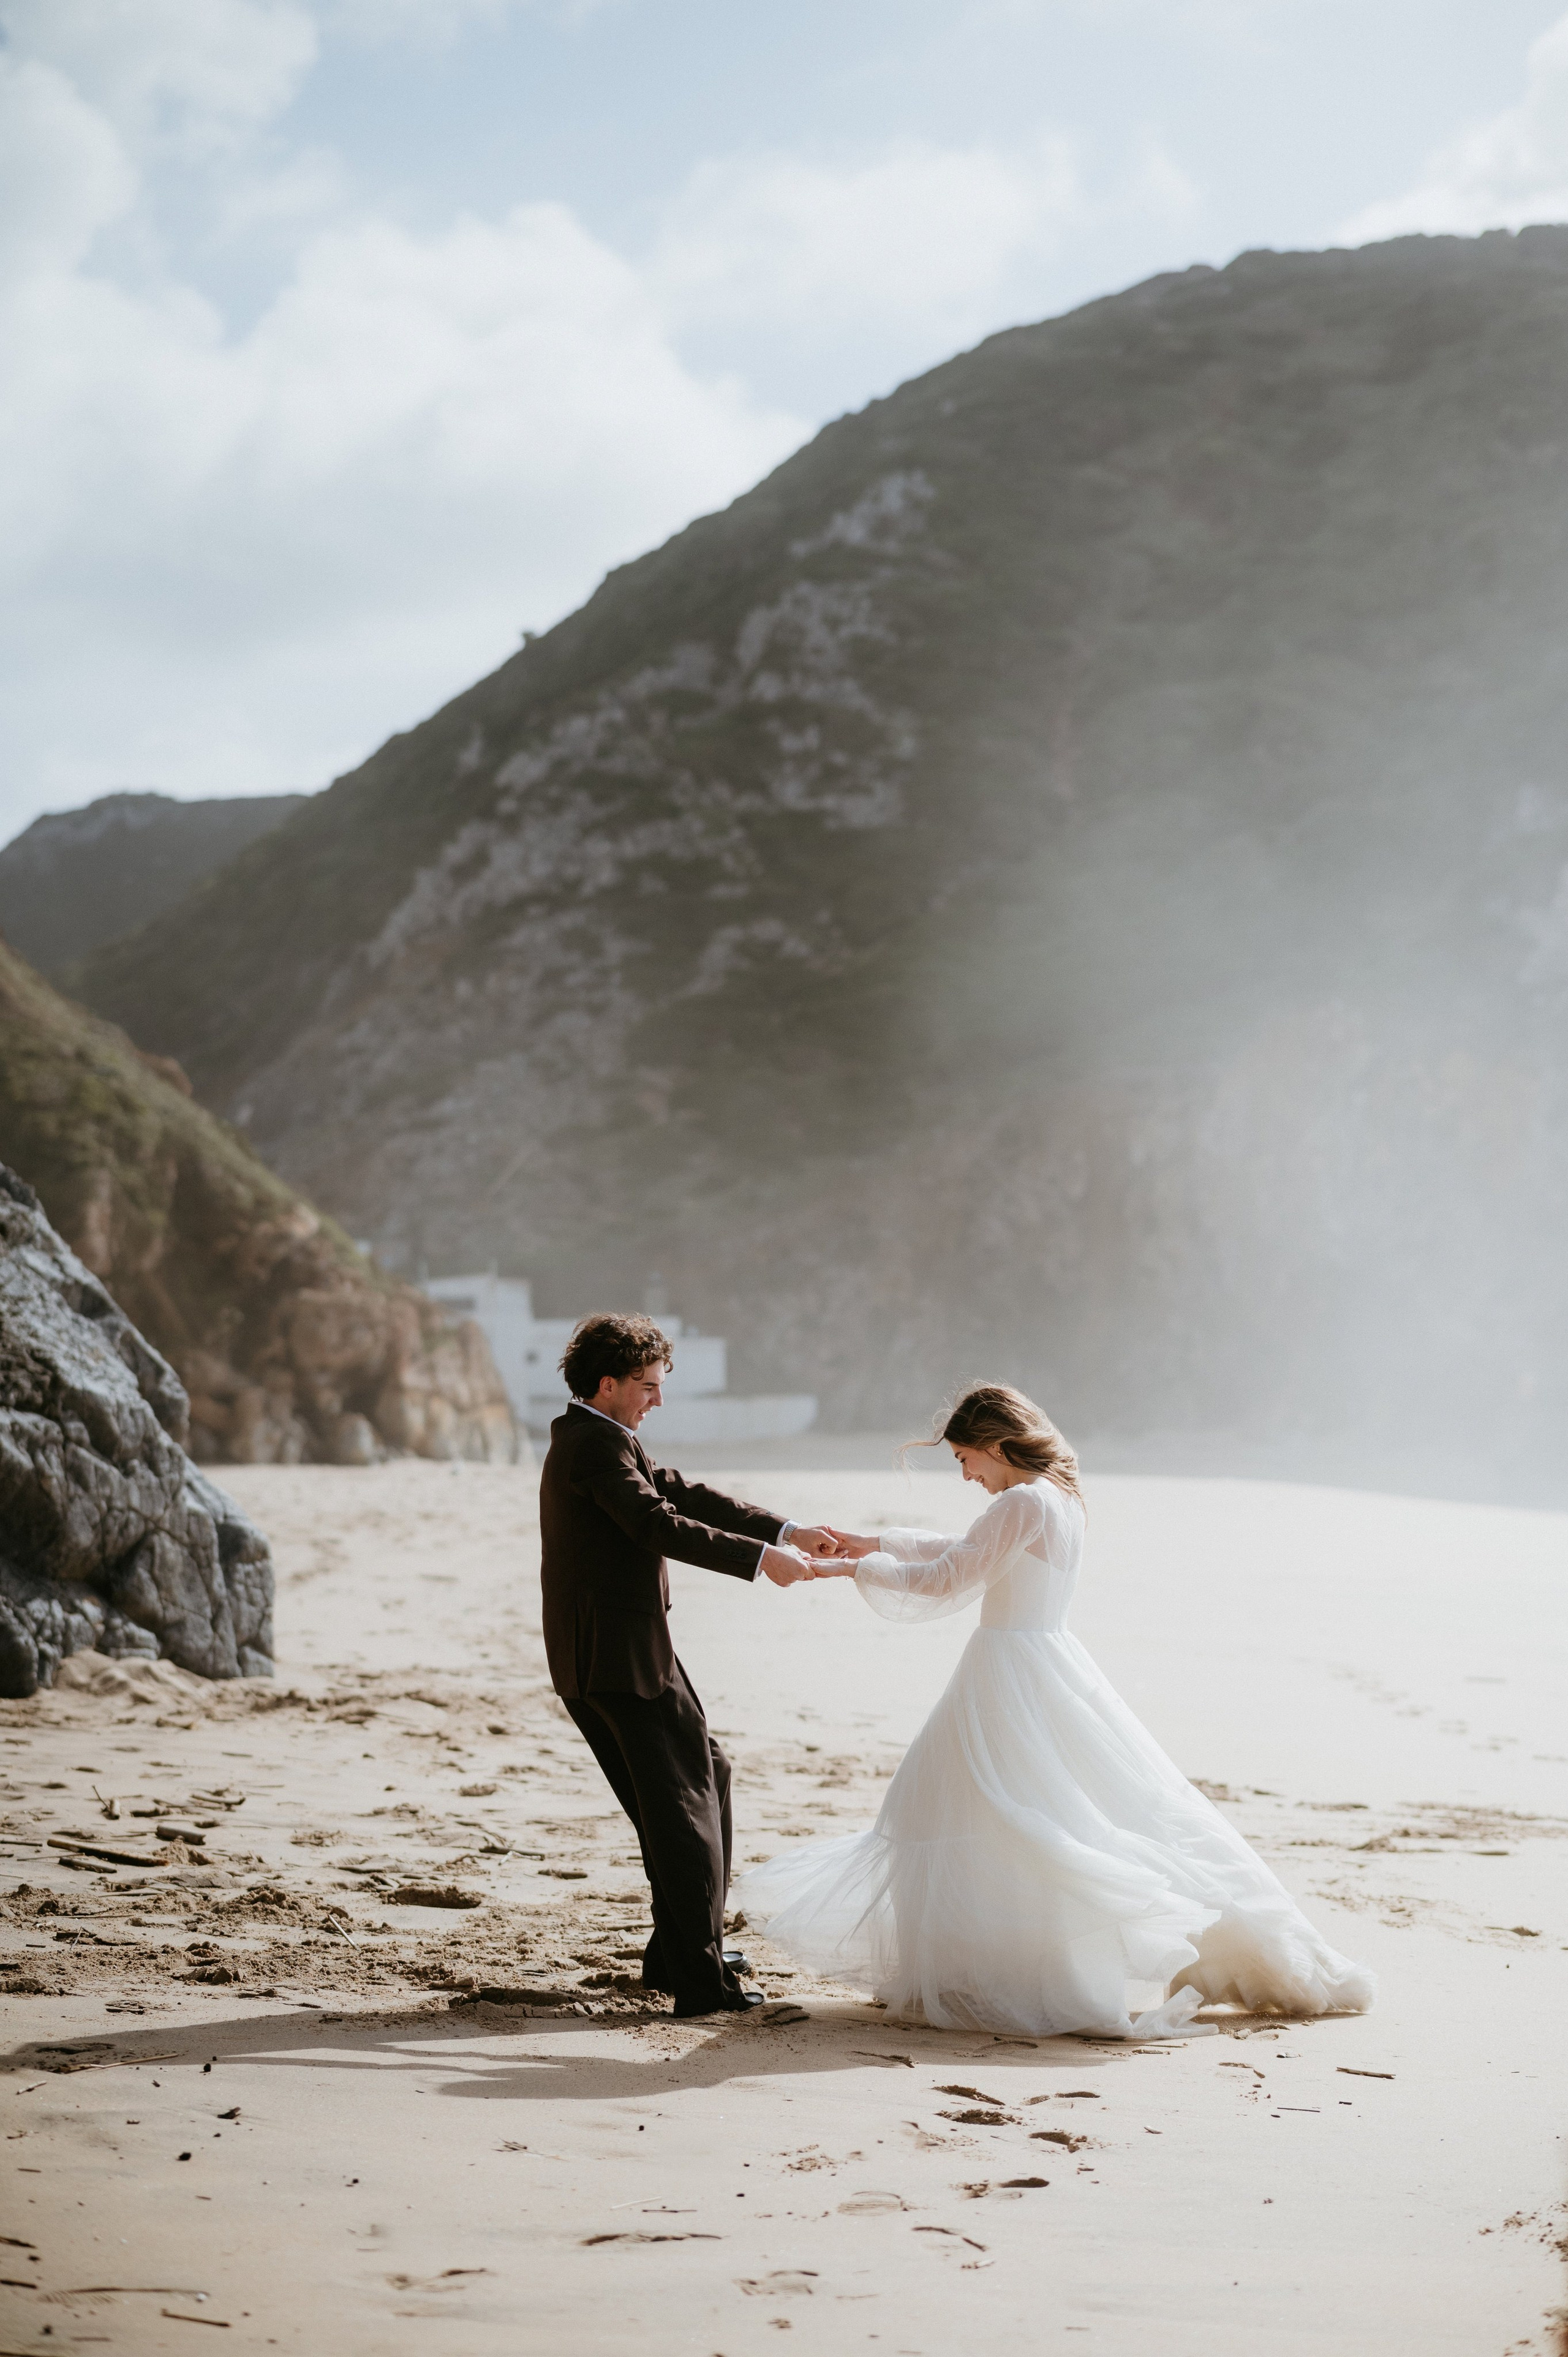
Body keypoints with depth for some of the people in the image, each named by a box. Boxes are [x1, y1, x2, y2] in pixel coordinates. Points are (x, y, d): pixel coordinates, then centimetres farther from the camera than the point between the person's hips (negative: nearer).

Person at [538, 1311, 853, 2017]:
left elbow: (682, 1493, 16)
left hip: (595, 1658, 11)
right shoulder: (598, 1444, -15)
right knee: (684, 1800, -8)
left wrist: (785, 1531, 9)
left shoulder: (596, 1440, 18)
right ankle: (699, 1980, -7)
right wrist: (761, 1557, -25)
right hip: (622, 1658, -11)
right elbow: (659, 1525, -26)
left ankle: (679, 1952, 24)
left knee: (706, 1776, 18)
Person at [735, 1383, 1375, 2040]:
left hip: (1012, 1679, -9)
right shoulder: (1062, 1498, 12)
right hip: (1050, 1664, 9)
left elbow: (945, 1582, -15)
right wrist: (873, 1543, 23)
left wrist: (868, 1570, -2)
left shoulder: (1022, 1504, -17)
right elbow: (960, 1552, 23)